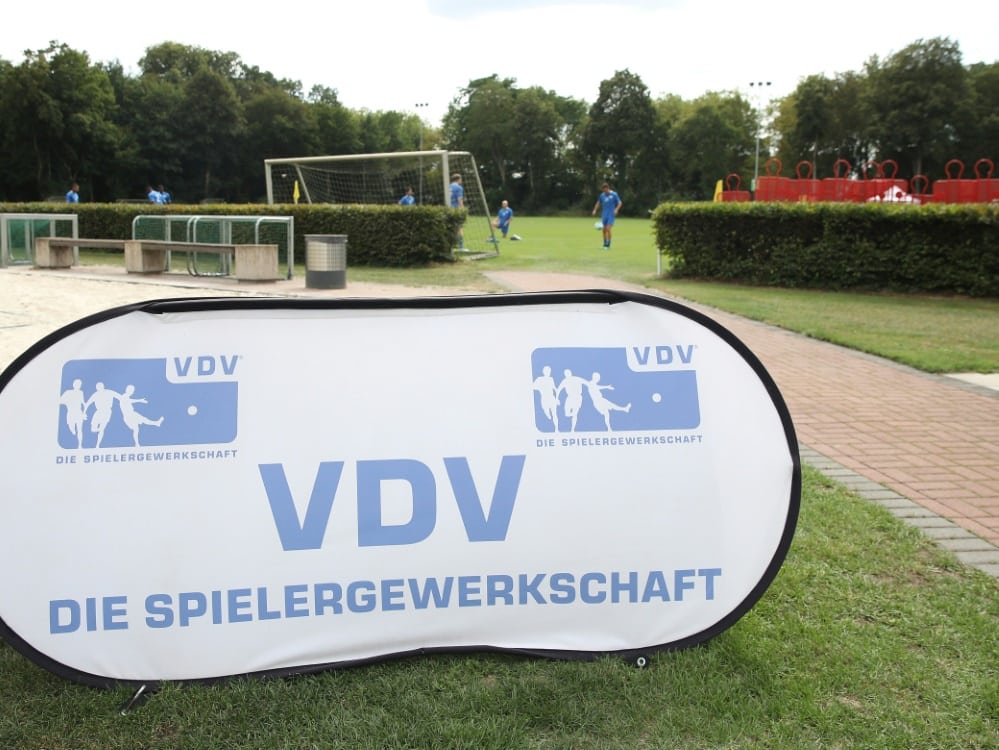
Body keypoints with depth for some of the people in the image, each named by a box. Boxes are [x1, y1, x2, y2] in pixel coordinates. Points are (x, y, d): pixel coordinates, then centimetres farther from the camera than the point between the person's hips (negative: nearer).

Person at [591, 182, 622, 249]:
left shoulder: (614, 194, -5)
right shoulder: (602, 195, 7)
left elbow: (620, 203, -1)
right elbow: (598, 203, 21)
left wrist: (616, 210, -16)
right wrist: (595, 210, 10)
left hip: (611, 215, -4)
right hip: (604, 215, 4)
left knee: (608, 229, -14)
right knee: (604, 230, 5)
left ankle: (608, 245, -9)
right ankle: (605, 244, 19)